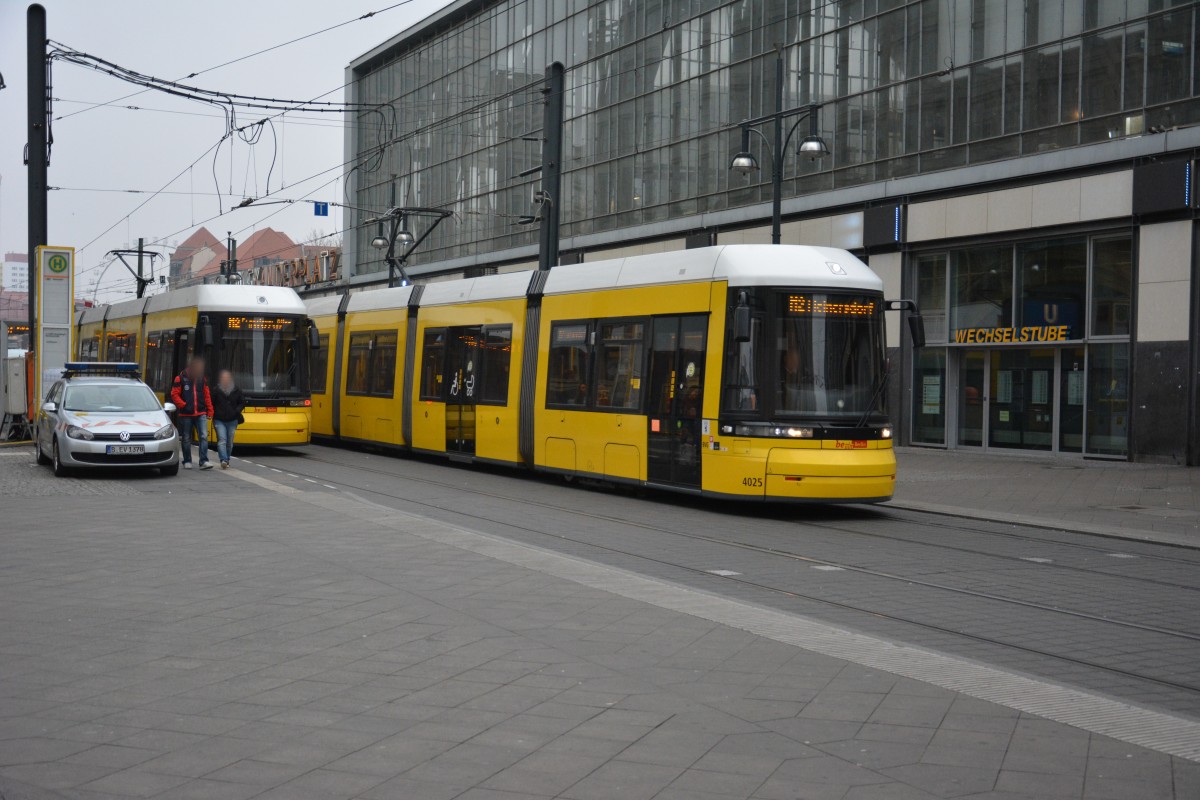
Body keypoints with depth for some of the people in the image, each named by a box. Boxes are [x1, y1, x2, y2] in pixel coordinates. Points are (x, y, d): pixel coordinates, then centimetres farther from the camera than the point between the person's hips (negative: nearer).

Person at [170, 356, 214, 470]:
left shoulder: (202, 379, 9)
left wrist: (209, 411, 8)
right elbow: (174, 394, -2)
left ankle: (204, 461, -13)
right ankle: (187, 462, 19)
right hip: (186, 414, -2)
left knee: (204, 436, -12)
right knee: (186, 439, 7)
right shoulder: (181, 378, -3)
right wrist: (183, 405, -12)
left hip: (201, 413, 2)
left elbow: (207, 396, 13)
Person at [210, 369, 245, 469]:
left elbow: (242, 402, 13)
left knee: (229, 442, 8)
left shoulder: (236, 390, 4)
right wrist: (214, 413, -9)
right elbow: (211, 403, 5)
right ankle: (224, 460, -25)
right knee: (222, 440, -15)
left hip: (232, 420, 3)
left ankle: (226, 461, 20)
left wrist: (237, 411, -2)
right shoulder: (216, 390, -2)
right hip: (219, 420, -3)